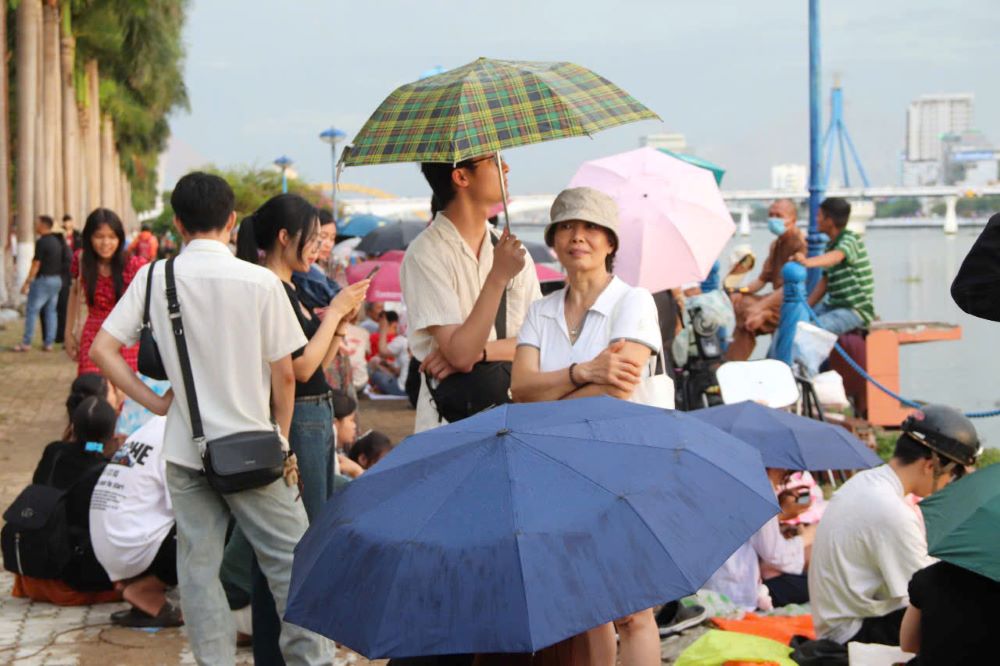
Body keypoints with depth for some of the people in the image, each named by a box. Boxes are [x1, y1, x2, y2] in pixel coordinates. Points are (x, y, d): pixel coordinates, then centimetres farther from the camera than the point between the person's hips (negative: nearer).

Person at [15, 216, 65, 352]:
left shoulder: (41, 242, -15)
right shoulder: (57, 241, 9)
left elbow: (36, 264, -16)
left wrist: (27, 282, -12)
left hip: (43, 280, -8)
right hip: (57, 280, 8)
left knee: (31, 310, 0)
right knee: (51, 311, 9)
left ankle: (26, 343, 2)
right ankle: (49, 342, 9)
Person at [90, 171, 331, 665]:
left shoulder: (155, 278, -3)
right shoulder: (261, 282, -11)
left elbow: (102, 350, -3)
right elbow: (284, 374, -7)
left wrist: (155, 402, 3)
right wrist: (281, 439, 7)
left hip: (184, 448, 3)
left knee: (198, 568, 9)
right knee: (290, 559, 8)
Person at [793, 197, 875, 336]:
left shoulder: (851, 239, -13)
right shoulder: (831, 245, 15)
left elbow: (836, 256, -36)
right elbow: (825, 282, 15)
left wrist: (808, 262, -55)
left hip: (857, 310, -9)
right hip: (833, 304, 9)